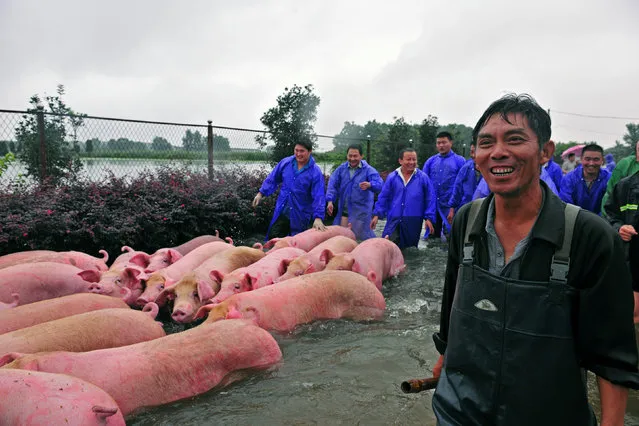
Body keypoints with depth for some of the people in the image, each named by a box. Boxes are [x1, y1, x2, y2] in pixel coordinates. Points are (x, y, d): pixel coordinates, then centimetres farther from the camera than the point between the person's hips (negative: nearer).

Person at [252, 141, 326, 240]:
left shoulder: (315, 172, -12)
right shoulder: (285, 162, -1)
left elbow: (318, 196, -16)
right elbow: (272, 179, 12)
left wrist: (318, 217, -24)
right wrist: (261, 193, 9)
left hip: (300, 215, -3)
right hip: (282, 210, 3)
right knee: (273, 238, 5)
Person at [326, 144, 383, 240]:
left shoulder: (368, 170, -8)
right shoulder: (341, 169, 4)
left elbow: (379, 184, -22)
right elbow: (332, 184, -3)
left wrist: (369, 185, -45)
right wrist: (330, 201, -18)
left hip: (361, 211, -4)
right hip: (344, 210, 4)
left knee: (362, 235, -1)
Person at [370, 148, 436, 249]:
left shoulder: (423, 178, 1)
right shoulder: (392, 177, 5)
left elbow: (430, 199, 4)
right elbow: (383, 197, 9)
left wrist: (429, 218, -2)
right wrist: (377, 214, 3)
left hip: (414, 223, 0)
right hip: (394, 221, 1)